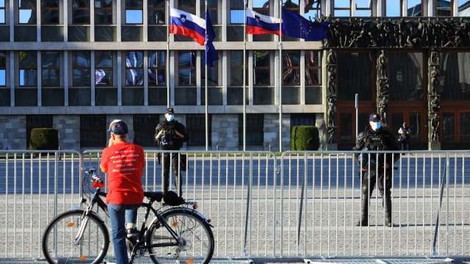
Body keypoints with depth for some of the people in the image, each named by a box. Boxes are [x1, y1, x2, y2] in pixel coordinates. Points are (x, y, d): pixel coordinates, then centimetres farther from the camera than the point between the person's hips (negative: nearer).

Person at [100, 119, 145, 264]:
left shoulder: (108, 151, -4)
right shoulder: (137, 149, 1)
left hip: (116, 198, -2)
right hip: (136, 198, 2)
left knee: (118, 236, 9)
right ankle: (131, 224, 18)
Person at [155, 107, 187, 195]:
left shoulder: (179, 126, 6)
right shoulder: (160, 126, 10)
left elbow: (185, 137, 3)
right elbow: (156, 138, 11)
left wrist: (176, 132, -10)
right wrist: (161, 131, -7)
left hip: (175, 152, -2)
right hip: (164, 152, 2)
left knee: (176, 172, -8)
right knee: (165, 173, 5)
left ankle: (179, 192, -9)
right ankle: (165, 192, 11)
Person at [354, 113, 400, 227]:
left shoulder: (388, 135, 7)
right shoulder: (363, 135, 7)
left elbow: (396, 152, 10)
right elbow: (357, 150, 12)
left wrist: (389, 163, -5)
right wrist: (362, 163, -4)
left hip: (384, 168, -1)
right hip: (368, 169, 1)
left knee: (385, 194, -2)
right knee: (365, 193, 0)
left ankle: (388, 220, 4)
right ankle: (363, 220, 6)